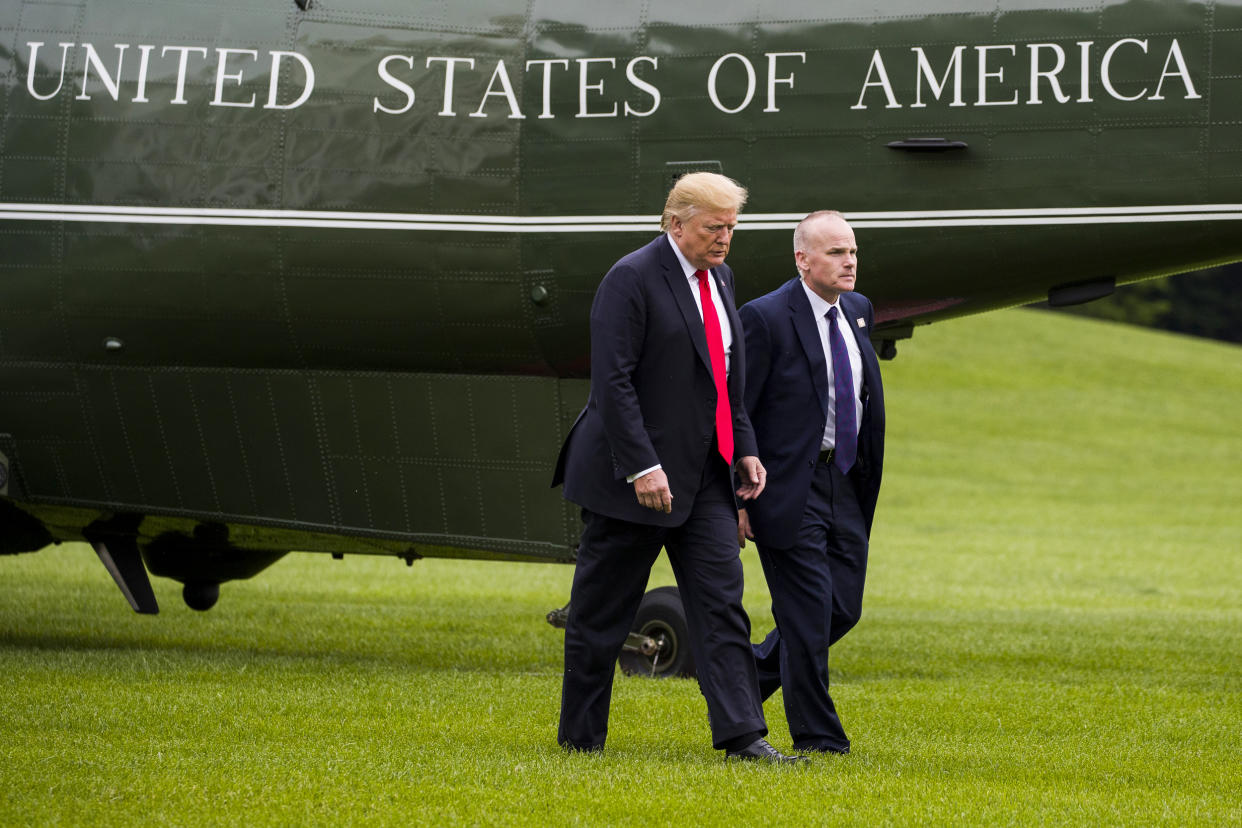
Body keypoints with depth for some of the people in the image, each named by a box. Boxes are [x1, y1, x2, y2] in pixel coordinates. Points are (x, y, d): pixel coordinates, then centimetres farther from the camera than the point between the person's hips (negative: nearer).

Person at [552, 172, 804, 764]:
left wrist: (744, 449, 11)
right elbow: (613, 381, -19)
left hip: (704, 472, 7)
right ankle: (580, 737, 15)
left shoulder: (719, 277, 11)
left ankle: (741, 733, -6)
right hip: (633, 476, -7)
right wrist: (642, 466, -23)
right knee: (603, 609, 4)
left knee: (721, 596, -3)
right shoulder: (632, 279, -14)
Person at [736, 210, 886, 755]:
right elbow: (734, 412, -11)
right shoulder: (766, 318, -11)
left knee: (844, 608, 8)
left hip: (845, 485, 7)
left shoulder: (857, 312, 11)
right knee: (808, 612, -5)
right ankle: (817, 737, 4)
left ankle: (754, 673, 29)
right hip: (790, 488, -7)